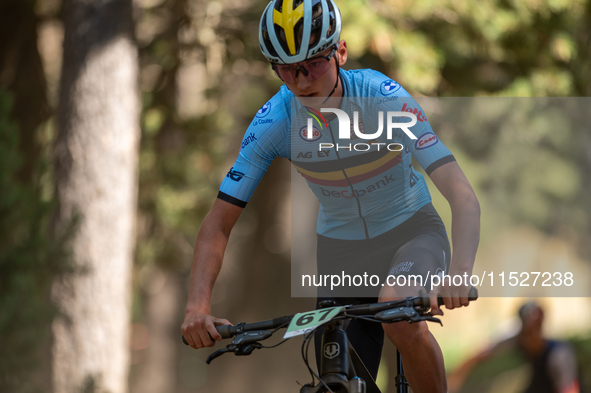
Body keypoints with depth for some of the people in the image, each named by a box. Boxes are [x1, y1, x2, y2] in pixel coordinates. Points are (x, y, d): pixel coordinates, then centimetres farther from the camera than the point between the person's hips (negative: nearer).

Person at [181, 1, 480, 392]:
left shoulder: (383, 98, -26)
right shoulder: (273, 122, -18)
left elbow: (464, 197, -33)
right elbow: (218, 224, -14)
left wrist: (460, 271, -51)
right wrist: (198, 305, -30)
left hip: (411, 232, -3)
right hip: (340, 248, 3)